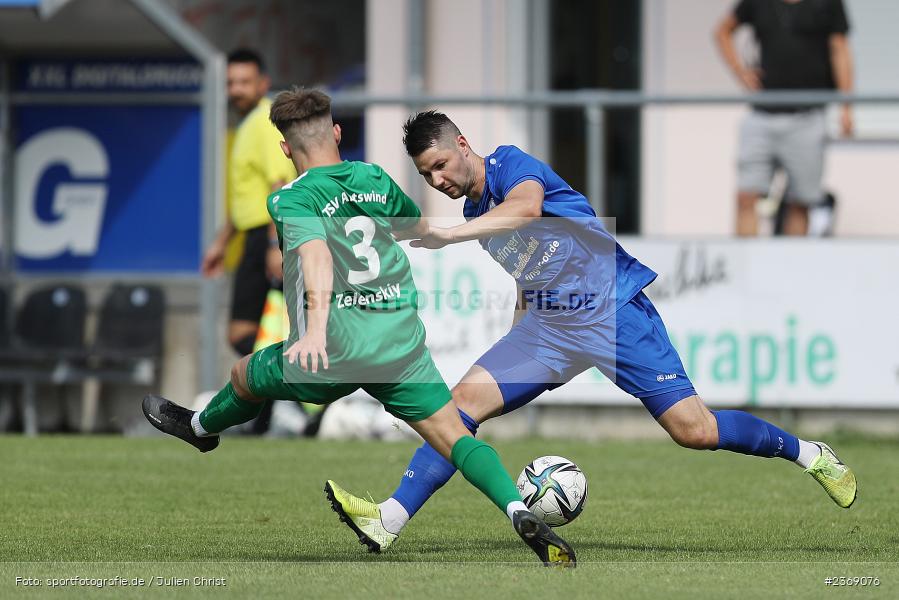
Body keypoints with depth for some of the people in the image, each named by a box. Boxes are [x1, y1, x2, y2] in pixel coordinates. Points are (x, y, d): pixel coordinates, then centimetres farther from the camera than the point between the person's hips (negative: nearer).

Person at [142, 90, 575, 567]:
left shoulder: (292, 199, -6)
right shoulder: (375, 179, 11)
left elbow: (316, 254, -26)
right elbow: (420, 228, 30)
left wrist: (316, 328, -40)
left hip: (334, 350, -3)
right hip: (402, 344, 3)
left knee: (245, 375, 26)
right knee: (453, 436, 0)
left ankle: (200, 428, 56)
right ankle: (521, 514, -24)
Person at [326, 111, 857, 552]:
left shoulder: (510, 164, -13)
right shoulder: (475, 210, 12)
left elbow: (526, 209, -37)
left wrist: (449, 234, -48)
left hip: (614, 309, -7)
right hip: (549, 324, 7)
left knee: (693, 430, -11)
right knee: (466, 399, -11)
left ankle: (808, 453, 11)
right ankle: (389, 520, -16)